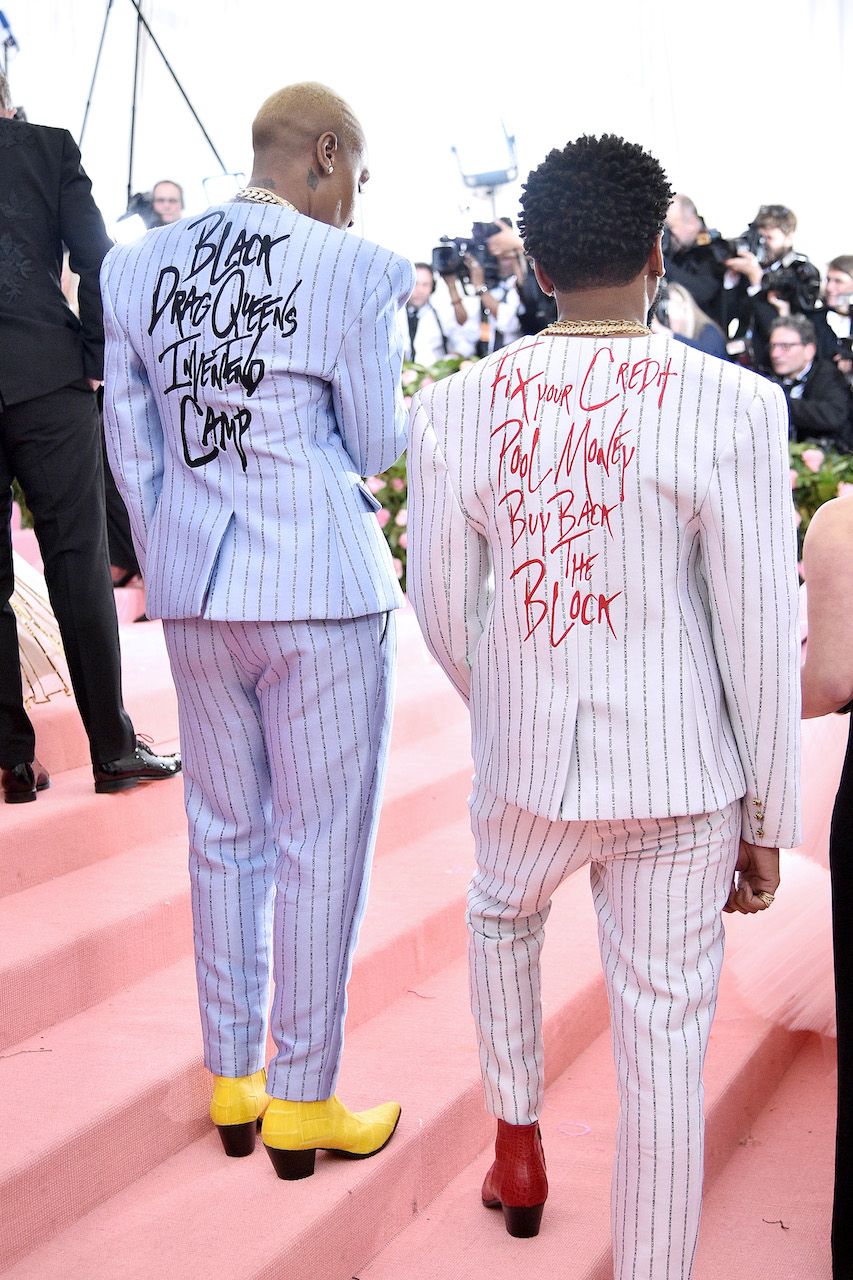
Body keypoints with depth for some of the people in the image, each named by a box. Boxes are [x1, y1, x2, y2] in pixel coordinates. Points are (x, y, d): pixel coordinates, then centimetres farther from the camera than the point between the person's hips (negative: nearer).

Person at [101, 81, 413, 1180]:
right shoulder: (352, 269, -11)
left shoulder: (138, 269, 5)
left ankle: (232, 1083, 28)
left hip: (194, 594, 6)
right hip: (324, 594, -5)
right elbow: (375, 449, -4)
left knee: (224, 836, 16)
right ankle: (301, 1107, 16)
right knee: (319, 849, 6)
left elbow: (129, 447, 9)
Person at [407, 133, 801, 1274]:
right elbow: (761, 637, -10)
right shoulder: (733, 409, -14)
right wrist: (767, 817, 2)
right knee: (664, 1044, 8)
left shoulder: (455, 408, -5)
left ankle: (518, 1143, 44)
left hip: (522, 759, 3)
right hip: (681, 776, -3)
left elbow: (442, 610, 4)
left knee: (501, 921, 33)